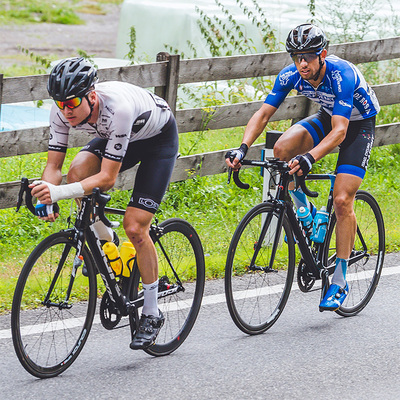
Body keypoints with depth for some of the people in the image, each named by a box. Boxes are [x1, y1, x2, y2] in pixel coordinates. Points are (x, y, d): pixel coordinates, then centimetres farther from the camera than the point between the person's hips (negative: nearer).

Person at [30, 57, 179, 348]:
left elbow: (108, 177, -40)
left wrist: (60, 192, -51)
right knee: (78, 172, -25)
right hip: (117, 136, 6)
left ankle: (152, 313, 2)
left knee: (134, 226, -14)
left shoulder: (118, 107, -42)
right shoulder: (62, 110, -25)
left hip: (159, 138, -5)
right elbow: (54, 164, -18)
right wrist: (48, 199, -38)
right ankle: (102, 239, 3)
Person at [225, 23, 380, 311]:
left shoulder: (342, 76, -37)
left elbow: (340, 131, -43)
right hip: (328, 117, 5)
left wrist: (310, 157, -59)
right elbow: (264, 114, -20)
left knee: (342, 201, -16)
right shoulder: (290, 76, -21)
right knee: (282, 149, -24)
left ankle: (340, 282, -5)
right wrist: (243, 148, -38)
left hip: (359, 125, -5)